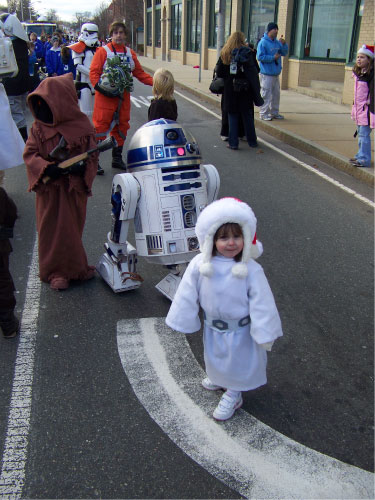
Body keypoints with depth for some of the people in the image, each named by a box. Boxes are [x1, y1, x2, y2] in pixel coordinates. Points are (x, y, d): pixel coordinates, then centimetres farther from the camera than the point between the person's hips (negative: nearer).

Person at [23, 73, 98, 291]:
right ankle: (56, 272, 19)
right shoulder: (38, 128, -1)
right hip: (49, 189, 1)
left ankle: (75, 267, 31)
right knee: (51, 230, 6)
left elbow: (92, 155, -3)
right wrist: (46, 168, -23)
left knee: (72, 228, 12)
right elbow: (30, 153, -5)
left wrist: (82, 168, -24)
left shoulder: (82, 126, -5)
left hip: (74, 187, -1)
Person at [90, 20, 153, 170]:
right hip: (105, 96, -5)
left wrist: (155, 82, 3)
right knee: (101, 126, -8)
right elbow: (94, 72, -6)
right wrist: (100, 87, -21)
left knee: (122, 126, 10)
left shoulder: (130, 53, 14)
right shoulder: (103, 51, -1)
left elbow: (139, 73, 16)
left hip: (123, 96, 6)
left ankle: (117, 158, 22)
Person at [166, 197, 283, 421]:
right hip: (212, 327, 4)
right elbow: (187, 295, -8)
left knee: (238, 361, 19)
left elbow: (261, 303, -19)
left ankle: (233, 395, 46)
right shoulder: (200, 264, -21)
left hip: (240, 331, -3)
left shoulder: (251, 269, -27)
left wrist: (264, 334, -14)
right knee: (215, 356, 30)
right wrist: (184, 321, 1)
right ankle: (219, 378, 62)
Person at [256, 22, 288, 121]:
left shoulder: (277, 42, 12)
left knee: (276, 94, 13)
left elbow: (284, 53, 17)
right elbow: (260, 57, -17)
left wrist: (284, 44, -1)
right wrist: (273, 57, -17)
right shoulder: (263, 42, -11)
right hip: (266, 74, -8)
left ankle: (274, 113, 24)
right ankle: (264, 114, 1)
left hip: (276, 73, 8)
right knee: (266, 94, -7)